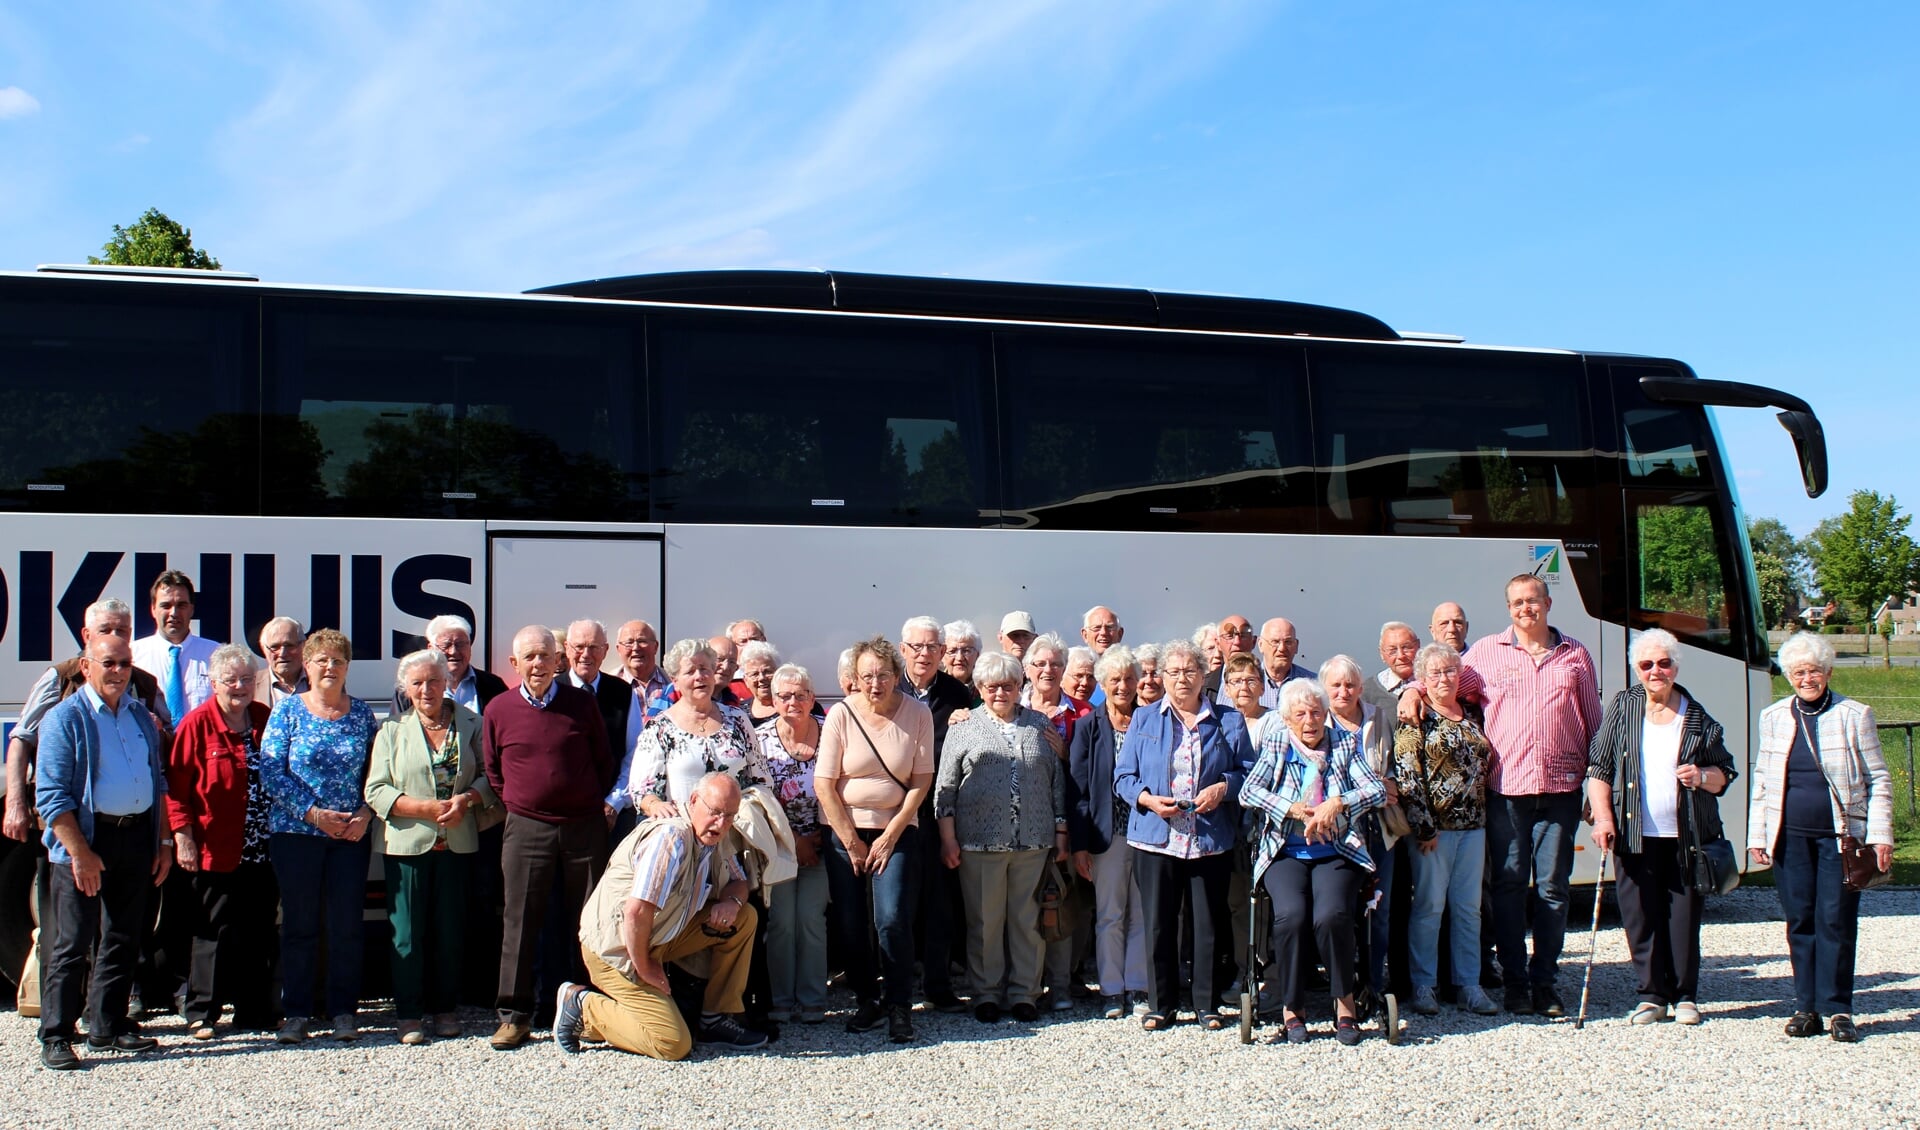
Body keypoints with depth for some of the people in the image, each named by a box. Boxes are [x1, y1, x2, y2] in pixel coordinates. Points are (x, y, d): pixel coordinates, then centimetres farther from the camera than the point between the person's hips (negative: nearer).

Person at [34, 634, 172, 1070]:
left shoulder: (141, 717, 13)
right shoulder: (65, 718, -6)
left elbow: (158, 782, 20)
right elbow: (51, 794, -12)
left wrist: (163, 840, 12)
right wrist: (80, 853, -18)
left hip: (136, 837, 6)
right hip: (86, 838, -6)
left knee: (123, 941, 11)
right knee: (72, 944, -4)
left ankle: (108, 1026, 22)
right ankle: (55, 1037, 3)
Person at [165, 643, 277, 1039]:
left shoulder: (265, 718, 8)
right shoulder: (198, 723, -5)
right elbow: (176, 783, -6)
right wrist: (183, 835, -12)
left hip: (260, 851, 4)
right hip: (215, 851, -4)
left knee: (259, 933, 8)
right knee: (214, 933, 1)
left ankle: (255, 1010, 18)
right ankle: (202, 1014, 10)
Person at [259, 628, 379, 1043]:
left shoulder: (362, 714, 8)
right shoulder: (287, 710, 1)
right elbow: (271, 772, -6)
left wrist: (366, 813, -8)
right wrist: (314, 813, -13)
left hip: (351, 834, 2)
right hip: (296, 833, -2)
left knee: (347, 926, 3)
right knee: (299, 925, 3)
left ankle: (344, 1010, 12)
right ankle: (296, 1013, 11)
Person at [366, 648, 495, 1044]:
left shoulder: (470, 724, 6)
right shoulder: (392, 730, 4)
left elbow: (489, 775, 7)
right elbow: (376, 791, -2)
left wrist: (467, 799, -13)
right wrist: (427, 808, -14)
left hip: (458, 843, 1)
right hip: (406, 843, -1)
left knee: (451, 929, 6)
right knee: (407, 932, 0)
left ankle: (444, 1008, 17)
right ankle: (409, 1014, 9)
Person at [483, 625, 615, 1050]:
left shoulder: (582, 703, 2)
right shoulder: (498, 710, 2)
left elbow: (604, 760, 11)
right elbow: (492, 771, 12)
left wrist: (596, 803, 6)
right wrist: (517, 805, 5)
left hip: (583, 825, 0)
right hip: (526, 828, 0)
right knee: (520, 922, 0)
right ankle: (514, 1015, 7)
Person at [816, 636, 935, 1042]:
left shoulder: (918, 713, -6)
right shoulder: (841, 714, -8)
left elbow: (922, 780, -3)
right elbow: (824, 784, -7)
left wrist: (890, 835, -8)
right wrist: (852, 843, -6)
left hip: (897, 829, -1)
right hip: (846, 829, 1)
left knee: (892, 918, -13)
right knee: (850, 923, 2)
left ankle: (900, 1006, 2)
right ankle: (866, 1001, 20)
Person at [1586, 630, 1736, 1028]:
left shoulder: (1698, 718, 7)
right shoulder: (1623, 708, 6)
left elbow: (1724, 773, 13)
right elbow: (1599, 767, 3)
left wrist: (1702, 777, -10)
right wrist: (1602, 817, -7)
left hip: (1687, 836, 0)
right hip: (1635, 835, 0)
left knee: (1684, 917, 2)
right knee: (1641, 917, 0)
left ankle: (1685, 996, 13)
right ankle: (1652, 994, 10)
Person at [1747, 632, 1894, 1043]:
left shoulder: (1854, 715, 3)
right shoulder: (1774, 717, 11)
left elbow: (1878, 780, 5)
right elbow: (1761, 781, 14)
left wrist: (1880, 835, -3)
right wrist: (1757, 836, 7)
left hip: (1841, 835, -2)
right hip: (1790, 837, 3)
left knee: (1836, 920, -4)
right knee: (1800, 921, 4)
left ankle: (1837, 1009, 4)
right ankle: (1806, 1007, 11)